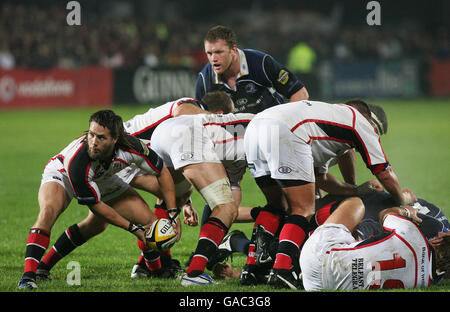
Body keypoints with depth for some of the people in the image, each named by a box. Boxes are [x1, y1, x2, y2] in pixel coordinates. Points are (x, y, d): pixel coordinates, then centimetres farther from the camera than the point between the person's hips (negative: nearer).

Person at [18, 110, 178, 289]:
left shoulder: (131, 147, -34)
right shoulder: (77, 161, -43)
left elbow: (162, 172, -15)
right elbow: (95, 205, -29)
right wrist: (132, 228, -24)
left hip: (103, 178, 6)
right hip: (61, 173, -6)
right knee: (48, 210, -36)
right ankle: (28, 275, -32)